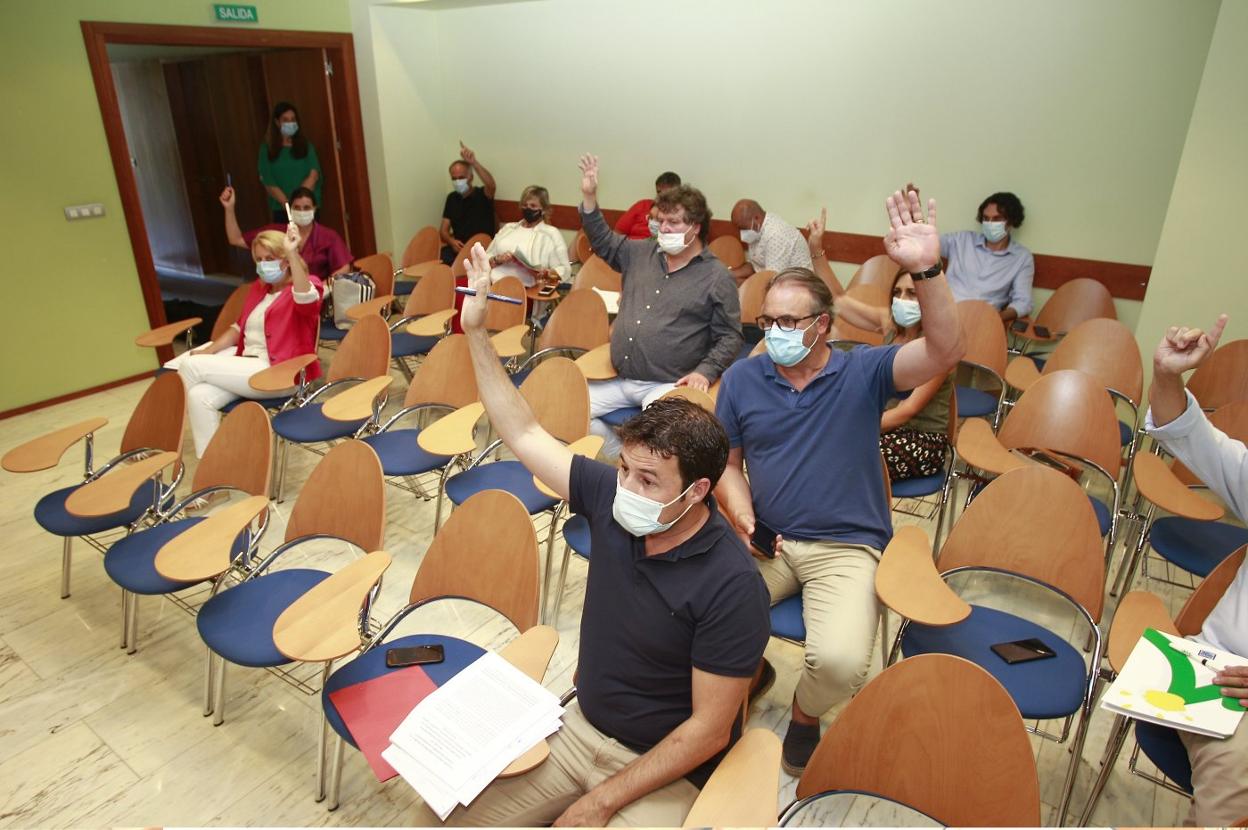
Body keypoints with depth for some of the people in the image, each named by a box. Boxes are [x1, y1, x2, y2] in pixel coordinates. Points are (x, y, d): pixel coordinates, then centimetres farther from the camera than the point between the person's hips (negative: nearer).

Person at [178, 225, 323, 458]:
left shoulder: (307, 285, -2)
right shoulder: (258, 287, 22)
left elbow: (305, 298, -28)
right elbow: (239, 328, 23)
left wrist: (293, 254, -37)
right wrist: (208, 351, 7)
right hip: (247, 365, 7)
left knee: (191, 366, -15)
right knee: (200, 396, -22)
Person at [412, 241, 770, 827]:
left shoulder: (731, 587, -26)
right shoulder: (610, 496, -11)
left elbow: (708, 731, -19)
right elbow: (525, 437, -1)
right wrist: (477, 334, -4)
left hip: (667, 770, -5)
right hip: (581, 726, 5)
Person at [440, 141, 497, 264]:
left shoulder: (482, 194, 0)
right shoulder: (452, 198, 15)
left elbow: (491, 185, -26)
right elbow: (444, 230, 13)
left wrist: (474, 162, -40)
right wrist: (451, 242, -10)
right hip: (458, 247, 4)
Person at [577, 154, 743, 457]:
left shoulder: (717, 276, -4)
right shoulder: (641, 253, 11)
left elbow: (730, 337, -2)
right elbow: (603, 242, 23)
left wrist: (705, 372, -17)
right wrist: (589, 196, 11)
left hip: (666, 385, -6)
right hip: (619, 380, 6)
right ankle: (622, 458, 10)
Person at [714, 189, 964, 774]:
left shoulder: (862, 372, -4)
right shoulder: (742, 378, 4)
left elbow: (944, 352, -20)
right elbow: (727, 465, 9)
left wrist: (926, 271, -35)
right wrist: (743, 520, -9)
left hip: (847, 547, -2)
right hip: (765, 540, 3)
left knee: (840, 662, -26)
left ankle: (805, 715, 15)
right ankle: (750, 670, 19)